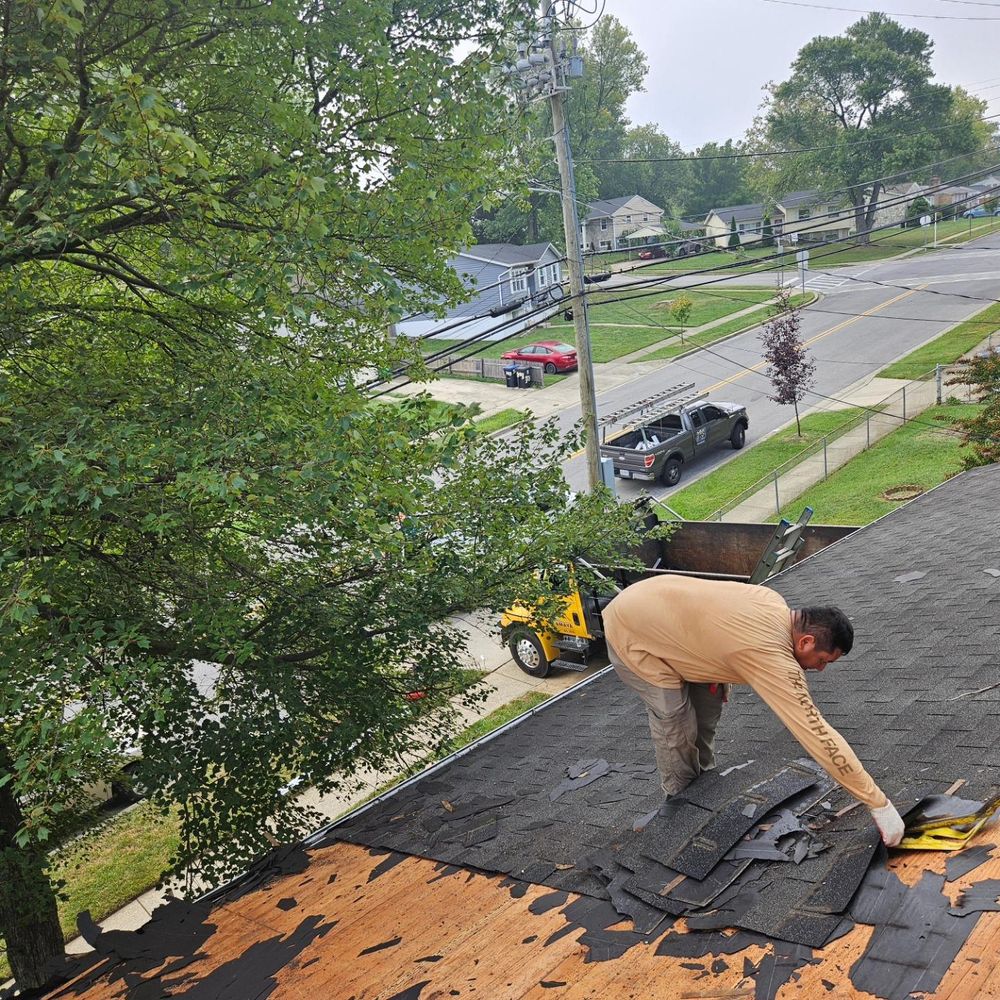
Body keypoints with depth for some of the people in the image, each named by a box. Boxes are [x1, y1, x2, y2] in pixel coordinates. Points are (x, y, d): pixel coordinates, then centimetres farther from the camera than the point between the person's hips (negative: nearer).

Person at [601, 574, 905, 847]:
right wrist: (879, 804, -24)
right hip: (631, 635, -9)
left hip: (653, 604, 9)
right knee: (677, 731, -5)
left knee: (708, 705, 16)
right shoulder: (773, 658, -30)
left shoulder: (775, 606, -5)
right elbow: (819, 736, -29)